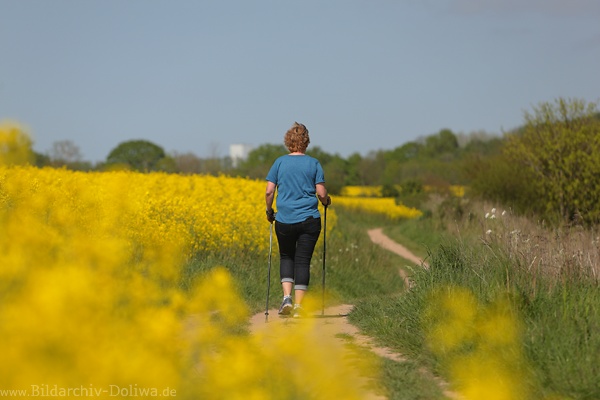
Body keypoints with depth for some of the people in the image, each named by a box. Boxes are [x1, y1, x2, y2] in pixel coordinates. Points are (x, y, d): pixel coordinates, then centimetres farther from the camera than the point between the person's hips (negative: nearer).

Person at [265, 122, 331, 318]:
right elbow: (321, 193, -4)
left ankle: (287, 296, 0)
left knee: (286, 256, 19)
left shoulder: (280, 162, 1)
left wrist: (269, 211, 13)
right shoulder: (313, 164, 0)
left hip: (284, 220, 1)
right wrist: (326, 201, 18)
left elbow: (269, 191, -3)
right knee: (303, 260, 5)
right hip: (309, 220, -1)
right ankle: (298, 305, 1)